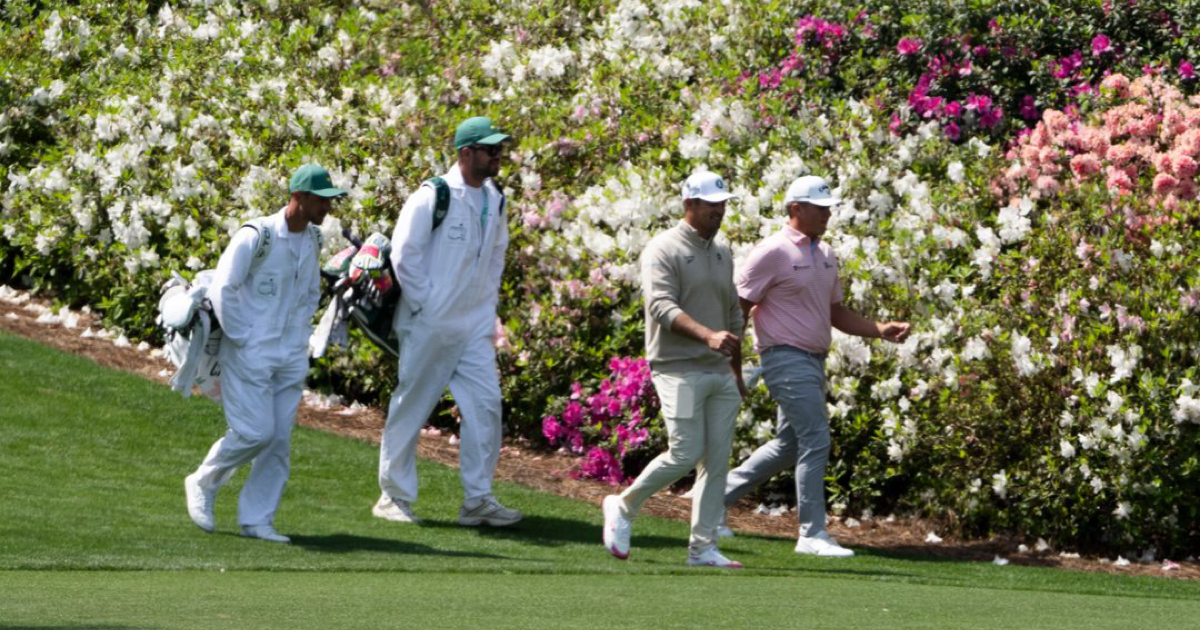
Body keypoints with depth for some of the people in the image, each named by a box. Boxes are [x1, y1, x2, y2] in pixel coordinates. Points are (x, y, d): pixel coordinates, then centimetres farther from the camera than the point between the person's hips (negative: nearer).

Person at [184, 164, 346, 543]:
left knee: (280, 440, 3)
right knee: (255, 432, -12)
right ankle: (203, 484, 11)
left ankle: (256, 520, 9)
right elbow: (223, 290, -15)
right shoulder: (256, 237, -14)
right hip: (249, 352, -7)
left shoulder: (312, 241, 9)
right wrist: (241, 338, -14)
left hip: (291, 356, 7)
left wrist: (300, 335, 14)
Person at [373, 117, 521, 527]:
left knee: (486, 405, -2)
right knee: (412, 406, 2)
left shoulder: (494, 201, 10)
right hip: (430, 324, -6)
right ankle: (393, 497, 12)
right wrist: (425, 304, -13)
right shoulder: (433, 196, -12)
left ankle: (478, 500, 3)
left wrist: (488, 309, 16)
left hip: (474, 326, 6)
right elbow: (404, 253, -12)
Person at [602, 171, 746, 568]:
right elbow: (662, 307, -22)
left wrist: (737, 373, 23)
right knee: (686, 454, -14)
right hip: (679, 369, -7)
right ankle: (623, 507, 7)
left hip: (719, 373, 7)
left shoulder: (723, 253, 17)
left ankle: (703, 547, 6)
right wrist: (707, 335, -36)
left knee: (718, 460, 2)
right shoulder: (664, 250, -8)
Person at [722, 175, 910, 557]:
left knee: (789, 446, 15)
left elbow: (836, 313, 22)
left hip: (814, 361, 9)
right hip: (786, 358, -9)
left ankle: (718, 495, 28)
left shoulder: (825, 255, 15)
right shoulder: (773, 252, -11)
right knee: (815, 441, -13)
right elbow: (738, 307, -11)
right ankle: (812, 533, -10)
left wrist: (881, 330, 9)